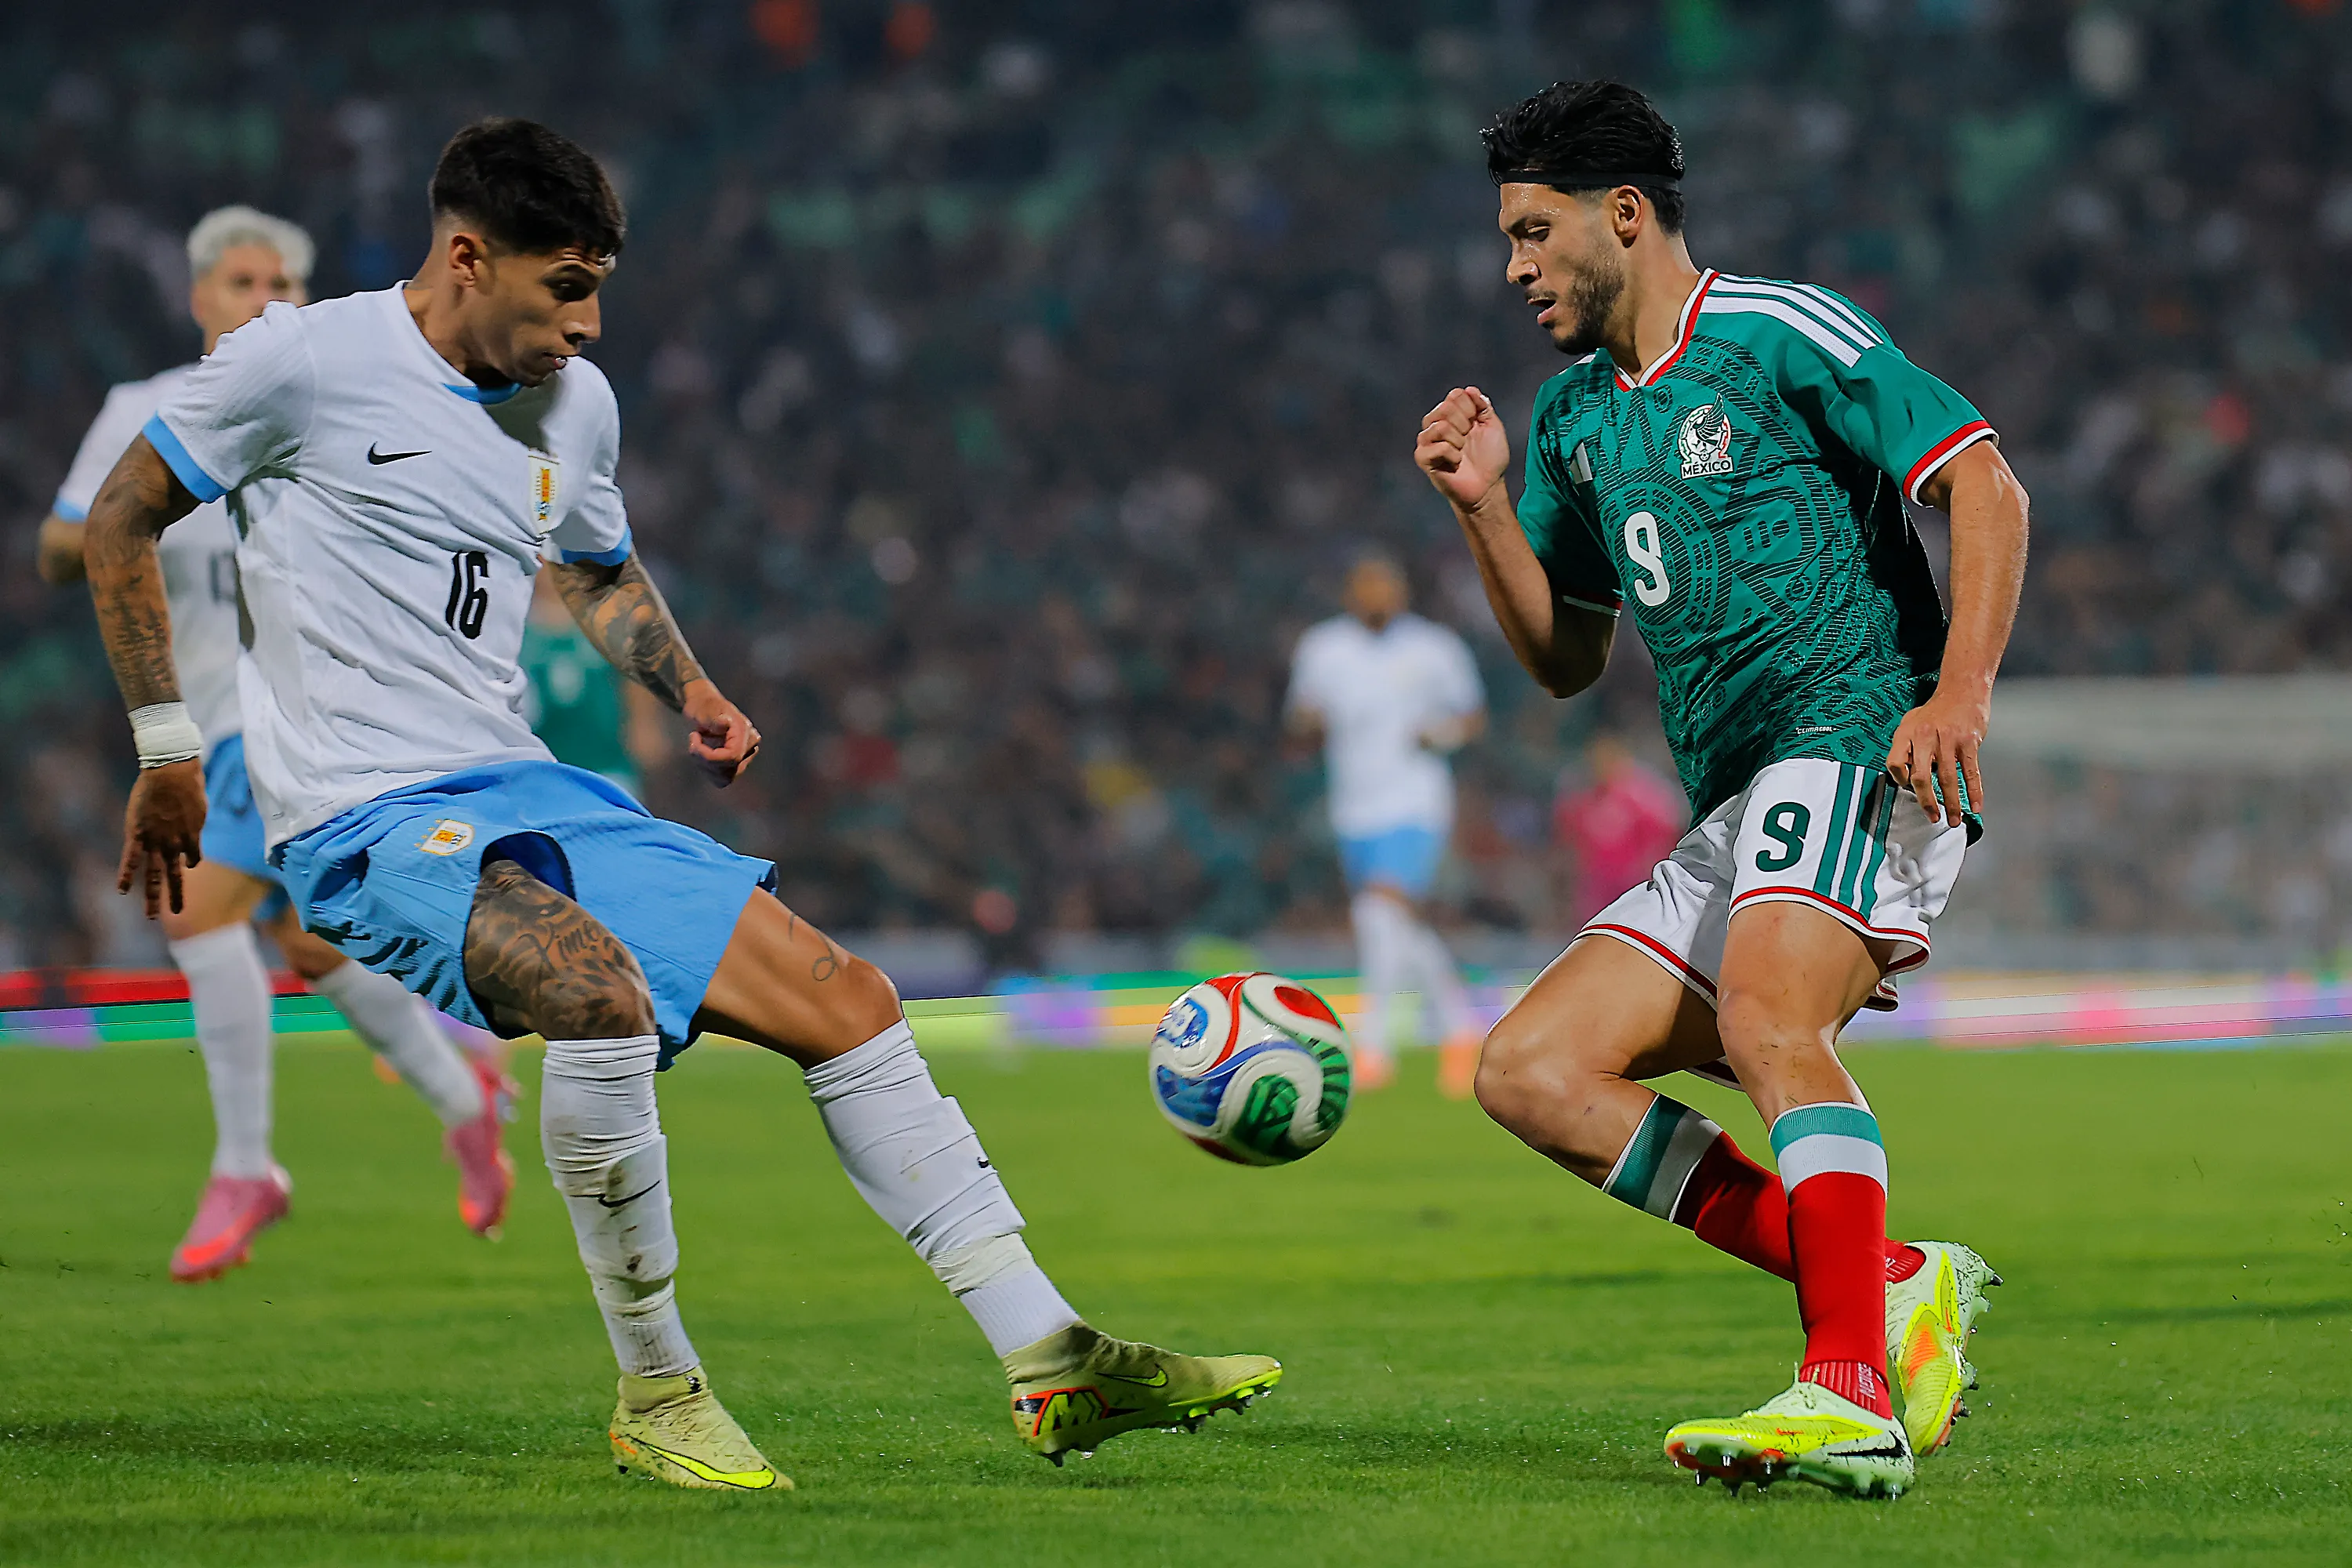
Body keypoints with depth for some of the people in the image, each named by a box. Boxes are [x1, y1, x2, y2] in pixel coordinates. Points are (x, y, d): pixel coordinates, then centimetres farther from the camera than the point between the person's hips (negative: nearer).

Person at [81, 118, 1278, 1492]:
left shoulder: (576, 403, 12)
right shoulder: (305, 360, -7)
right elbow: (121, 520, 3)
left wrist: (689, 687, 12)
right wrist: (167, 749, 2)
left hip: (532, 796, 7)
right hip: (363, 816, -7)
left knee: (842, 996, -3)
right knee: (598, 987, -36)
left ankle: (1049, 1356, 3)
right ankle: (656, 1396, -19)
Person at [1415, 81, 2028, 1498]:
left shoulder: (1780, 334, -2)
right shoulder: (1573, 419, 21)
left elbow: (1988, 487, -7)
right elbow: (1567, 661, 26)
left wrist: (1961, 693, -20)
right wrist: (1486, 508, 10)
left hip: (1855, 739, -9)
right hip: (1731, 823, 9)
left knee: (1766, 1015, -33)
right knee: (1531, 1072, -3)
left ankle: (1853, 1397, -43)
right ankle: (1890, 1286, -11)